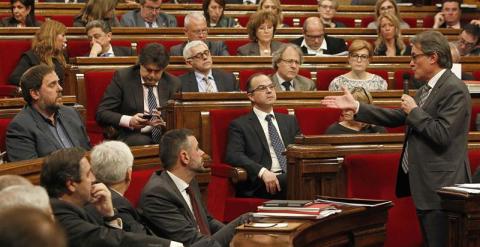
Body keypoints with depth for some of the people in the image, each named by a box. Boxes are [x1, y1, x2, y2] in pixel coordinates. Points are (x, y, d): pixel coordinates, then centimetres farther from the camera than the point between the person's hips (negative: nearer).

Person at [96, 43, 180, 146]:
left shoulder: (173, 83, 10)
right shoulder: (122, 77, 1)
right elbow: (101, 114, -4)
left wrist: (165, 122, -15)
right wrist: (130, 121, -21)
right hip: (131, 136, -3)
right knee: (142, 141, -37)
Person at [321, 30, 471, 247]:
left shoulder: (454, 89, -15)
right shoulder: (428, 88, 16)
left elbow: (442, 135, -23)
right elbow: (397, 118, 18)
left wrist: (414, 111, -12)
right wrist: (355, 107, 15)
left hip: (440, 187, -10)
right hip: (423, 183, 10)